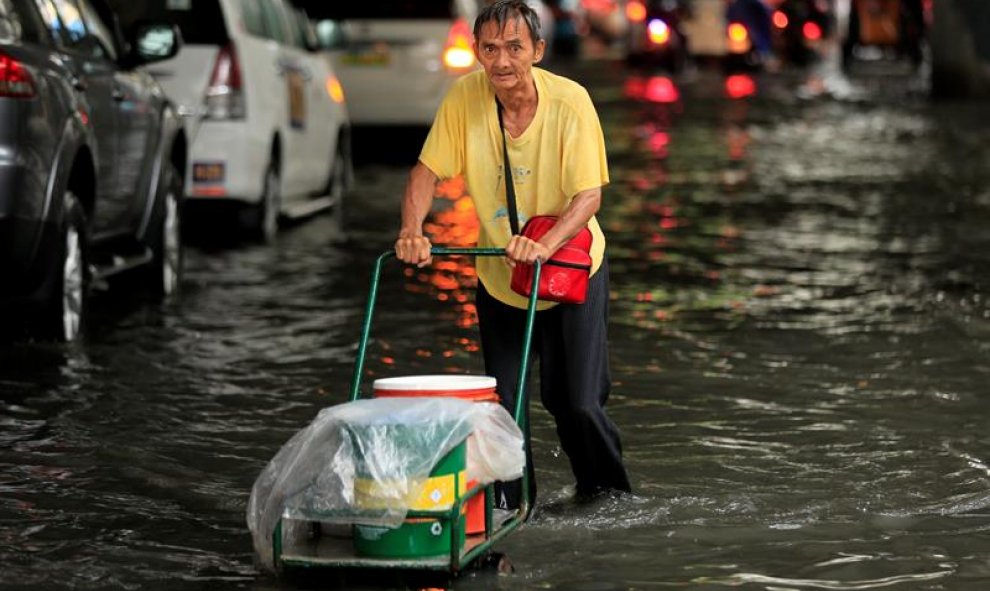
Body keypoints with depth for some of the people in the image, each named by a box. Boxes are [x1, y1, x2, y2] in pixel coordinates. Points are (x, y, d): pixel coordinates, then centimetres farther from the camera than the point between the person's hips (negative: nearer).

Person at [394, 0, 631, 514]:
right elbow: (428, 169, -7)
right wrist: (412, 229, -25)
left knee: (575, 401, -6)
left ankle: (606, 491, 20)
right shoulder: (465, 96, -14)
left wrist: (545, 245, -40)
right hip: (497, 278, 3)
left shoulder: (569, 101, -21)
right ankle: (509, 497, 26)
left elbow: (588, 196, -23)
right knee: (501, 398, 4)